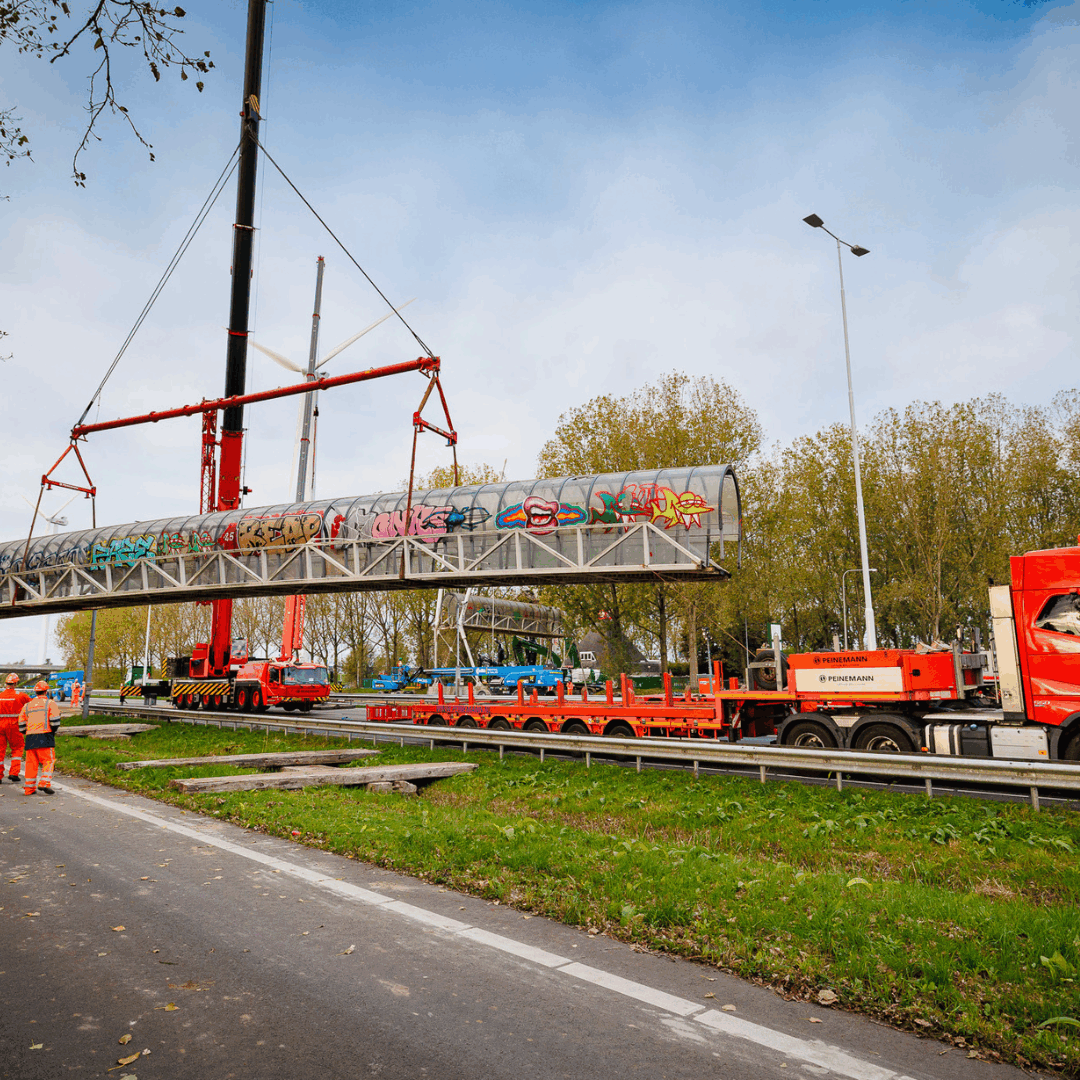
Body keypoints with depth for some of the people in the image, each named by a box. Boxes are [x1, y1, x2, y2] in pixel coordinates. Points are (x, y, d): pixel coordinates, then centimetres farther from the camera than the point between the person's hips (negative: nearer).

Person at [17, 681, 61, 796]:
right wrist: (52, 732, 10)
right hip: (45, 737, -5)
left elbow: (21, 726, 17)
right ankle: (44, 783, -14)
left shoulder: (27, 705, 18)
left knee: (31, 762, 10)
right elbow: (55, 721, -6)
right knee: (48, 761, 0)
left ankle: (28, 788, 12)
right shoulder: (50, 704, 3)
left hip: (30, 738, 5)